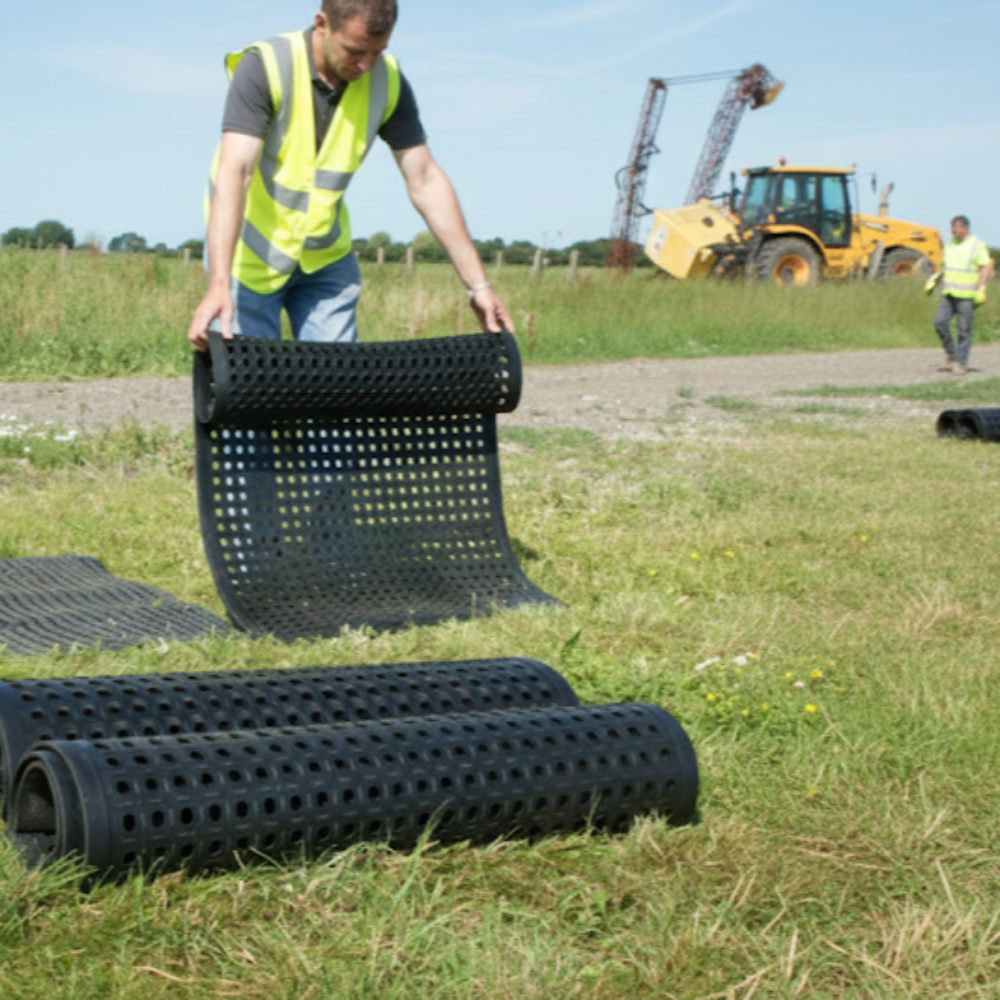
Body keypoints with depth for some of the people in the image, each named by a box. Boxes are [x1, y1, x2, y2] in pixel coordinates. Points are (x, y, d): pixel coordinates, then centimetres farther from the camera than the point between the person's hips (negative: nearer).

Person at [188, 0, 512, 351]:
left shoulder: (388, 82, -10)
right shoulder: (264, 68, -22)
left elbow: (426, 181, -5)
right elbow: (233, 172, -32)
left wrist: (478, 285, -9)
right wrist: (218, 286, -43)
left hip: (326, 259, 4)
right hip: (251, 255, -4)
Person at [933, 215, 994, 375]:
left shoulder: (977, 245, -6)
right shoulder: (949, 244, 11)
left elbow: (986, 268, -9)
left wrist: (981, 290, -18)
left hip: (966, 295, -5)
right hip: (948, 293, 5)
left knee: (964, 329, -3)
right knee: (940, 322, -7)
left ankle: (961, 363, 5)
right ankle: (950, 355, 10)